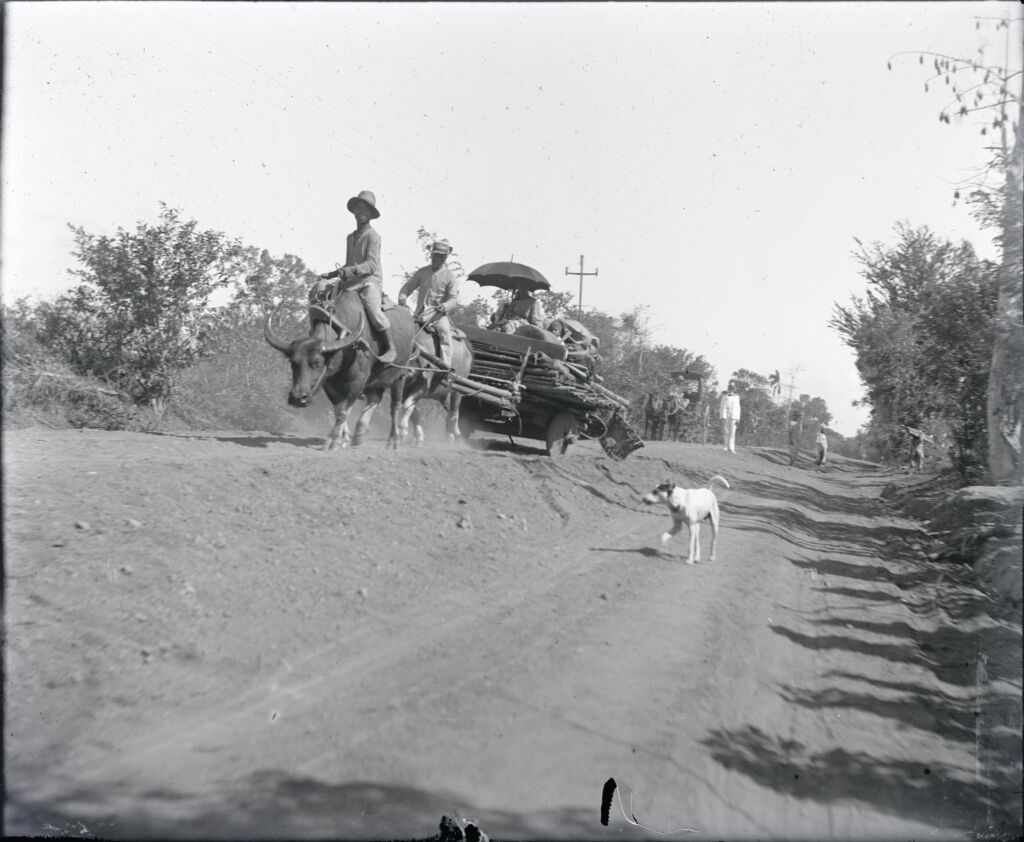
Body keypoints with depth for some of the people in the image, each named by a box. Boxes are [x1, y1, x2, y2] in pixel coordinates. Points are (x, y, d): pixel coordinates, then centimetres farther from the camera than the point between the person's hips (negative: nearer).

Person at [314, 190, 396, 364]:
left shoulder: (372, 235, -1)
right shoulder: (350, 237, 21)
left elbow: (372, 264, -13)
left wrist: (353, 270, -28)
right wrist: (328, 275, 15)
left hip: (370, 280, -7)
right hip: (351, 282, 7)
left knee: (373, 309, -32)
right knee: (318, 293, -10)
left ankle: (390, 348, -22)